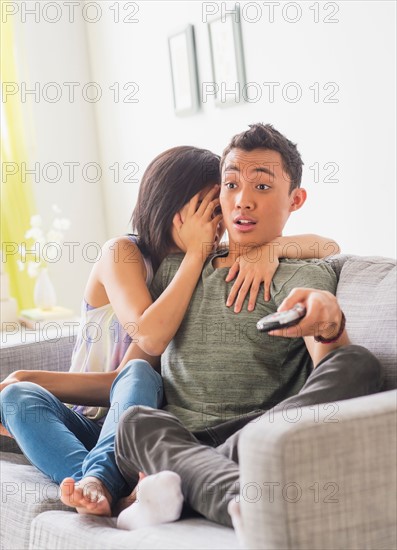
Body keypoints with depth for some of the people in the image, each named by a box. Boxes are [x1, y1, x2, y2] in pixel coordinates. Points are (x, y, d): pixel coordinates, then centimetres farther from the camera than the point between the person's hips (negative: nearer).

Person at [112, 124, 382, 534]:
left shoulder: (304, 276, 10)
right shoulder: (175, 269, 25)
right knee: (136, 420, -32)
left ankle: (183, 483, -39)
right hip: (172, 441, 3)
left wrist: (329, 322, -36)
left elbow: (329, 365, -12)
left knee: (358, 365, -29)